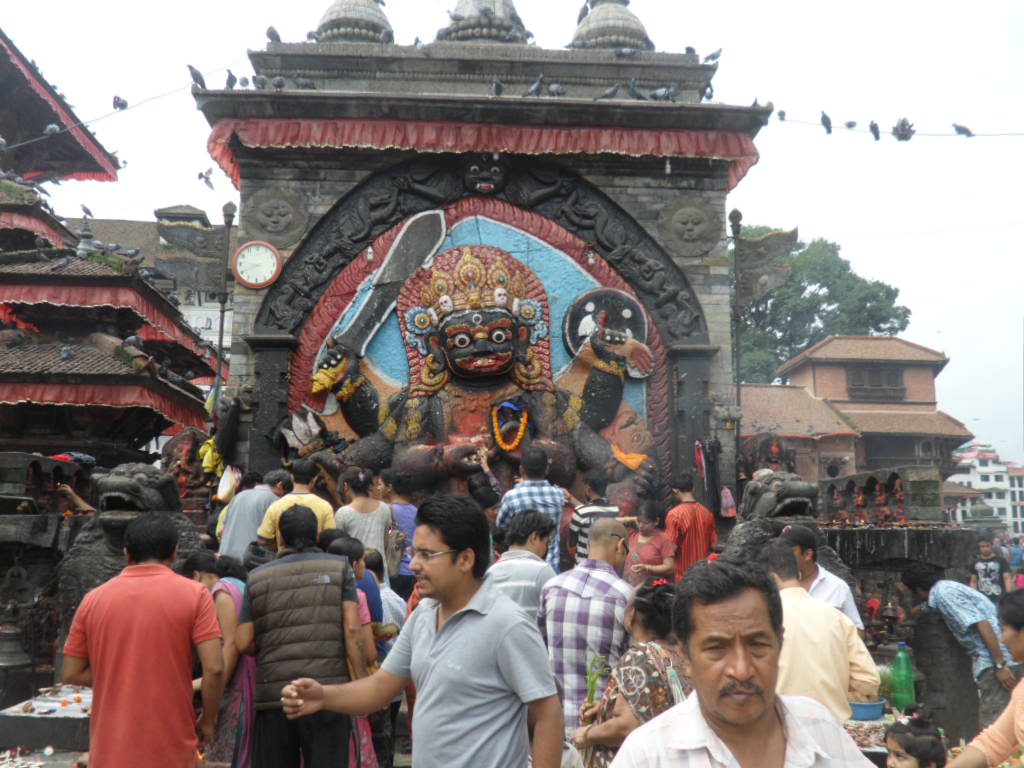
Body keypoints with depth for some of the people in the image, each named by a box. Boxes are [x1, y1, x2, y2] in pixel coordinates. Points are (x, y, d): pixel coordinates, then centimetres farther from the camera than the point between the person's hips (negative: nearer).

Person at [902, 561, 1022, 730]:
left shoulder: (944, 593, -11)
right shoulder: (943, 588, 19)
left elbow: (982, 624, -21)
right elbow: (921, 609, 41)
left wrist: (1000, 665, -21)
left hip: (1000, 658, -10)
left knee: (991, 724, -12)